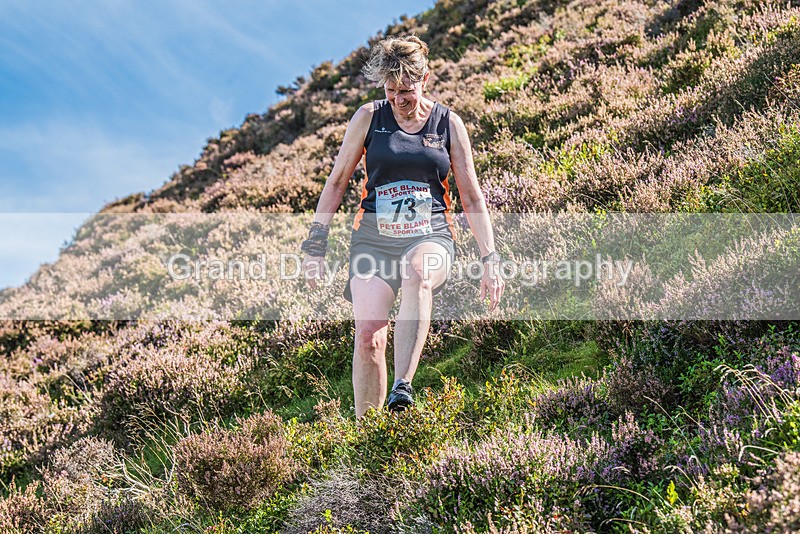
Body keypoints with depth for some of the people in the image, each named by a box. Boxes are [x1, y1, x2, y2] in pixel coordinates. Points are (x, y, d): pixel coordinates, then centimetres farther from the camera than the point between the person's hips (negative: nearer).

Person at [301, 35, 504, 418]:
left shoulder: (448, 123, 7)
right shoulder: (369, 117, 6)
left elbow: (471, 197, 10)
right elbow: (337, 181, 12)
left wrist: (490, 260, 5)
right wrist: (315, 243, 5)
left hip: (430, 235, 0)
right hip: (374, 238, 1)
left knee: (418, 274, -38)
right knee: (368, 335, -18)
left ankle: (403, 387, -42)